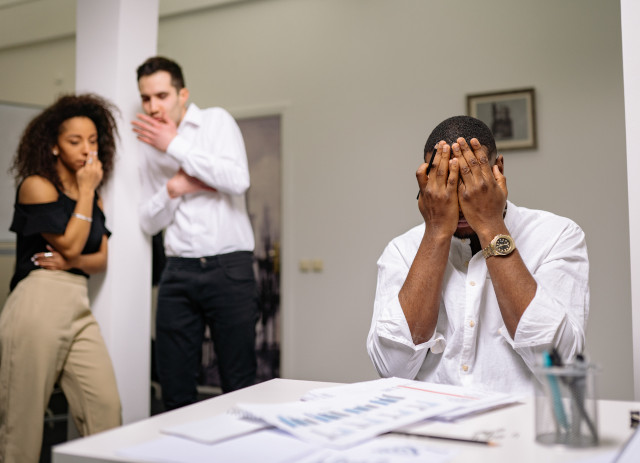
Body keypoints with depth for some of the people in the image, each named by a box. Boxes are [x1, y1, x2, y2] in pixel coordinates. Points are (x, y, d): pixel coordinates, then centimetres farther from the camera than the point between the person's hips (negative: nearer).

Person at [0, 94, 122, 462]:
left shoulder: (94, 196, 18)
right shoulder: (36, 185, -1)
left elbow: (102, 259, 13)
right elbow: (70, 245, -9)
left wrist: (72, 261, -8)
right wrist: (86, 190, -3)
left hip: (79, 308, 6)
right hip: (38, 303, -6)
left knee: (107, 408, -4)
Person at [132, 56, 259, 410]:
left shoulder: (216, 121, 2)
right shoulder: (150, 148, 16)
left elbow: (238, 179, -15)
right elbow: (149, 222, 15)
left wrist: (176, 145, -12)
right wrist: (172, 189, -5)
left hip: (229, 266, -4)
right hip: (178, 272, 5)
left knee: (239, 384, -1)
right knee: (174, 387, 5)